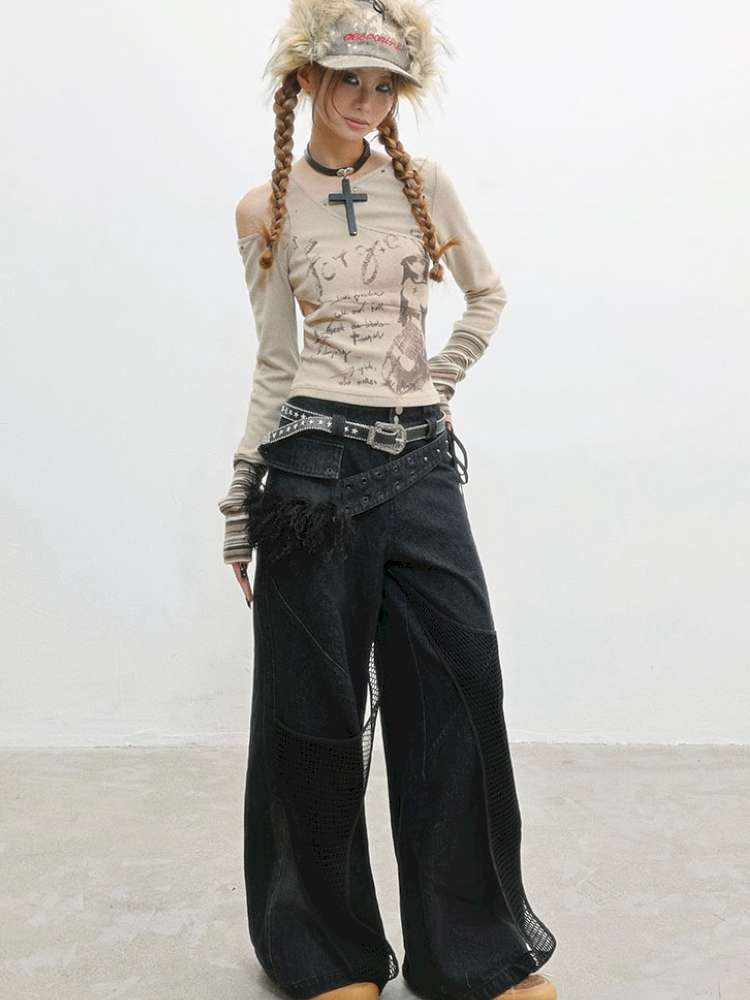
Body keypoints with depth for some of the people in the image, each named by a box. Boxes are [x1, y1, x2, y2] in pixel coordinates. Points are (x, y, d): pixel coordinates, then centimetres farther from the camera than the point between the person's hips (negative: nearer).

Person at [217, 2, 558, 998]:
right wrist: (241, 505, 4)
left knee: (457, 693, 2)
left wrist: (440, 381, 6)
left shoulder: (425, 183, 8)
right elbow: (274, 365, 5)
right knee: (316, 705, 5)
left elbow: (488, 295, 19)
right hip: (316, 463, -2)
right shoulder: (265, 210, 4)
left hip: (422, 463, 2)